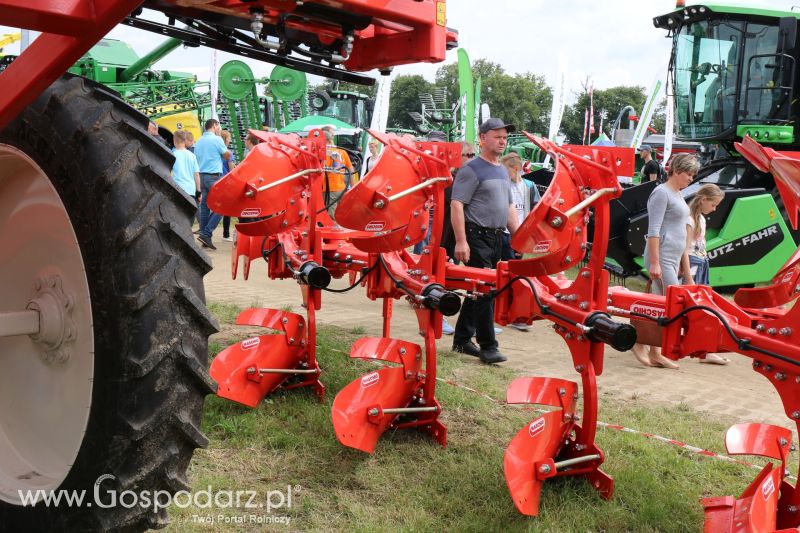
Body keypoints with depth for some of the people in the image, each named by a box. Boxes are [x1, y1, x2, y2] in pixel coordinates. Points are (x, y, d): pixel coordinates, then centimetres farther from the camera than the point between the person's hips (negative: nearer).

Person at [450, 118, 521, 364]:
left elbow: (509, 208, 24)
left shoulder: (503, 171, 18)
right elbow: (457, 205, -15)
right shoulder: (472, 169, -8)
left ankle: (462, 340, 23)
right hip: (477, 236, -8)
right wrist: (461, 241, -21)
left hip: (496, 238, 8)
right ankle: (487, 346, -3)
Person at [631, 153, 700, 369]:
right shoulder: (661, 192, -10)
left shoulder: (677, 195, 18)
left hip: (673, 259, 9)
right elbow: (653, 231, -16)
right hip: (662, 258, -9)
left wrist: (684, 261, 23)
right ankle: (639, 341, 0)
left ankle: (654, 354, 13)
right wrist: (654, 262, -20)